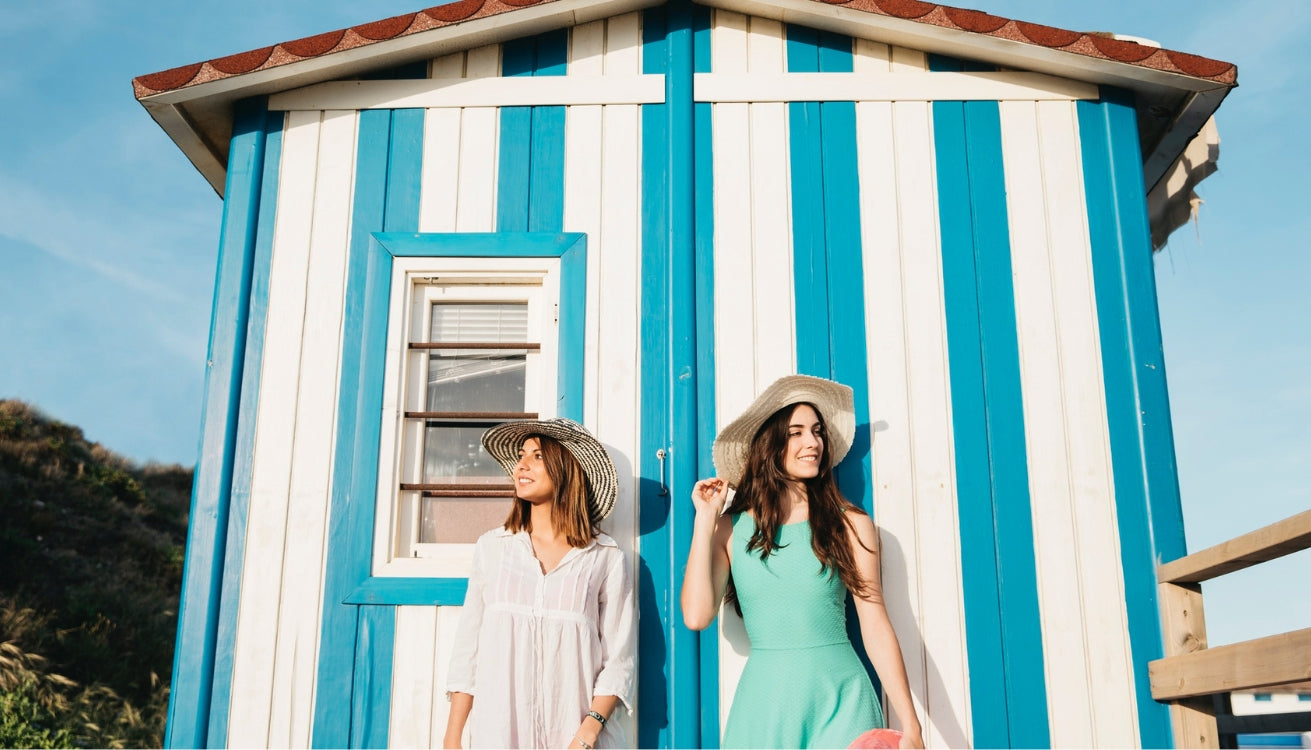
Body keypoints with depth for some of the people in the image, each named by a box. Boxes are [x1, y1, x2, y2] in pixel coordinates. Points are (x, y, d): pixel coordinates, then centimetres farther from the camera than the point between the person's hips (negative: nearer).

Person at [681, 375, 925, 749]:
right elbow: (697, 616, -10)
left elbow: (876, 628, -2)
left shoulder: (850, 524, -2)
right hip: (764, 703, 1)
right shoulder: (732, 527, 0)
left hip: (840, 702, -1)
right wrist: (705, 519, -7)